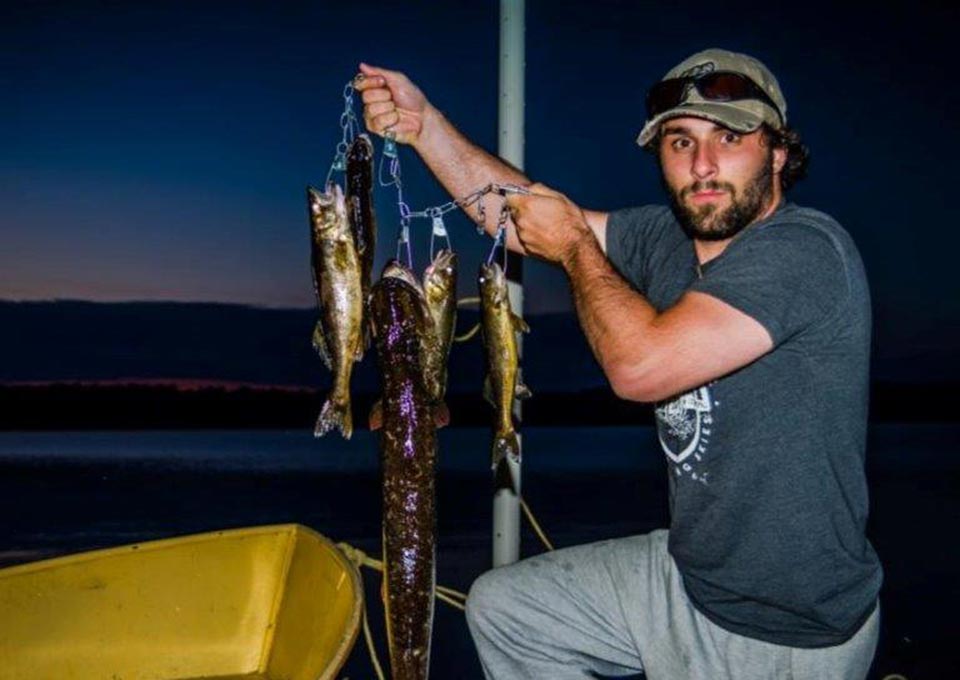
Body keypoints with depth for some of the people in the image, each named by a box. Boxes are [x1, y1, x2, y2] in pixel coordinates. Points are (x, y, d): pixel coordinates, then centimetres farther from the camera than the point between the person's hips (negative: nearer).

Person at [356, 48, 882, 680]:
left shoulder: (806, 249, -24)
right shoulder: (667, 237, 0)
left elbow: (640, 365, -32)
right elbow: (521, 215, 7)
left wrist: (575, 244, -16)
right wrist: (424, 123, -4)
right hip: (688, 571, 8)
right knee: (499, 605, 16)